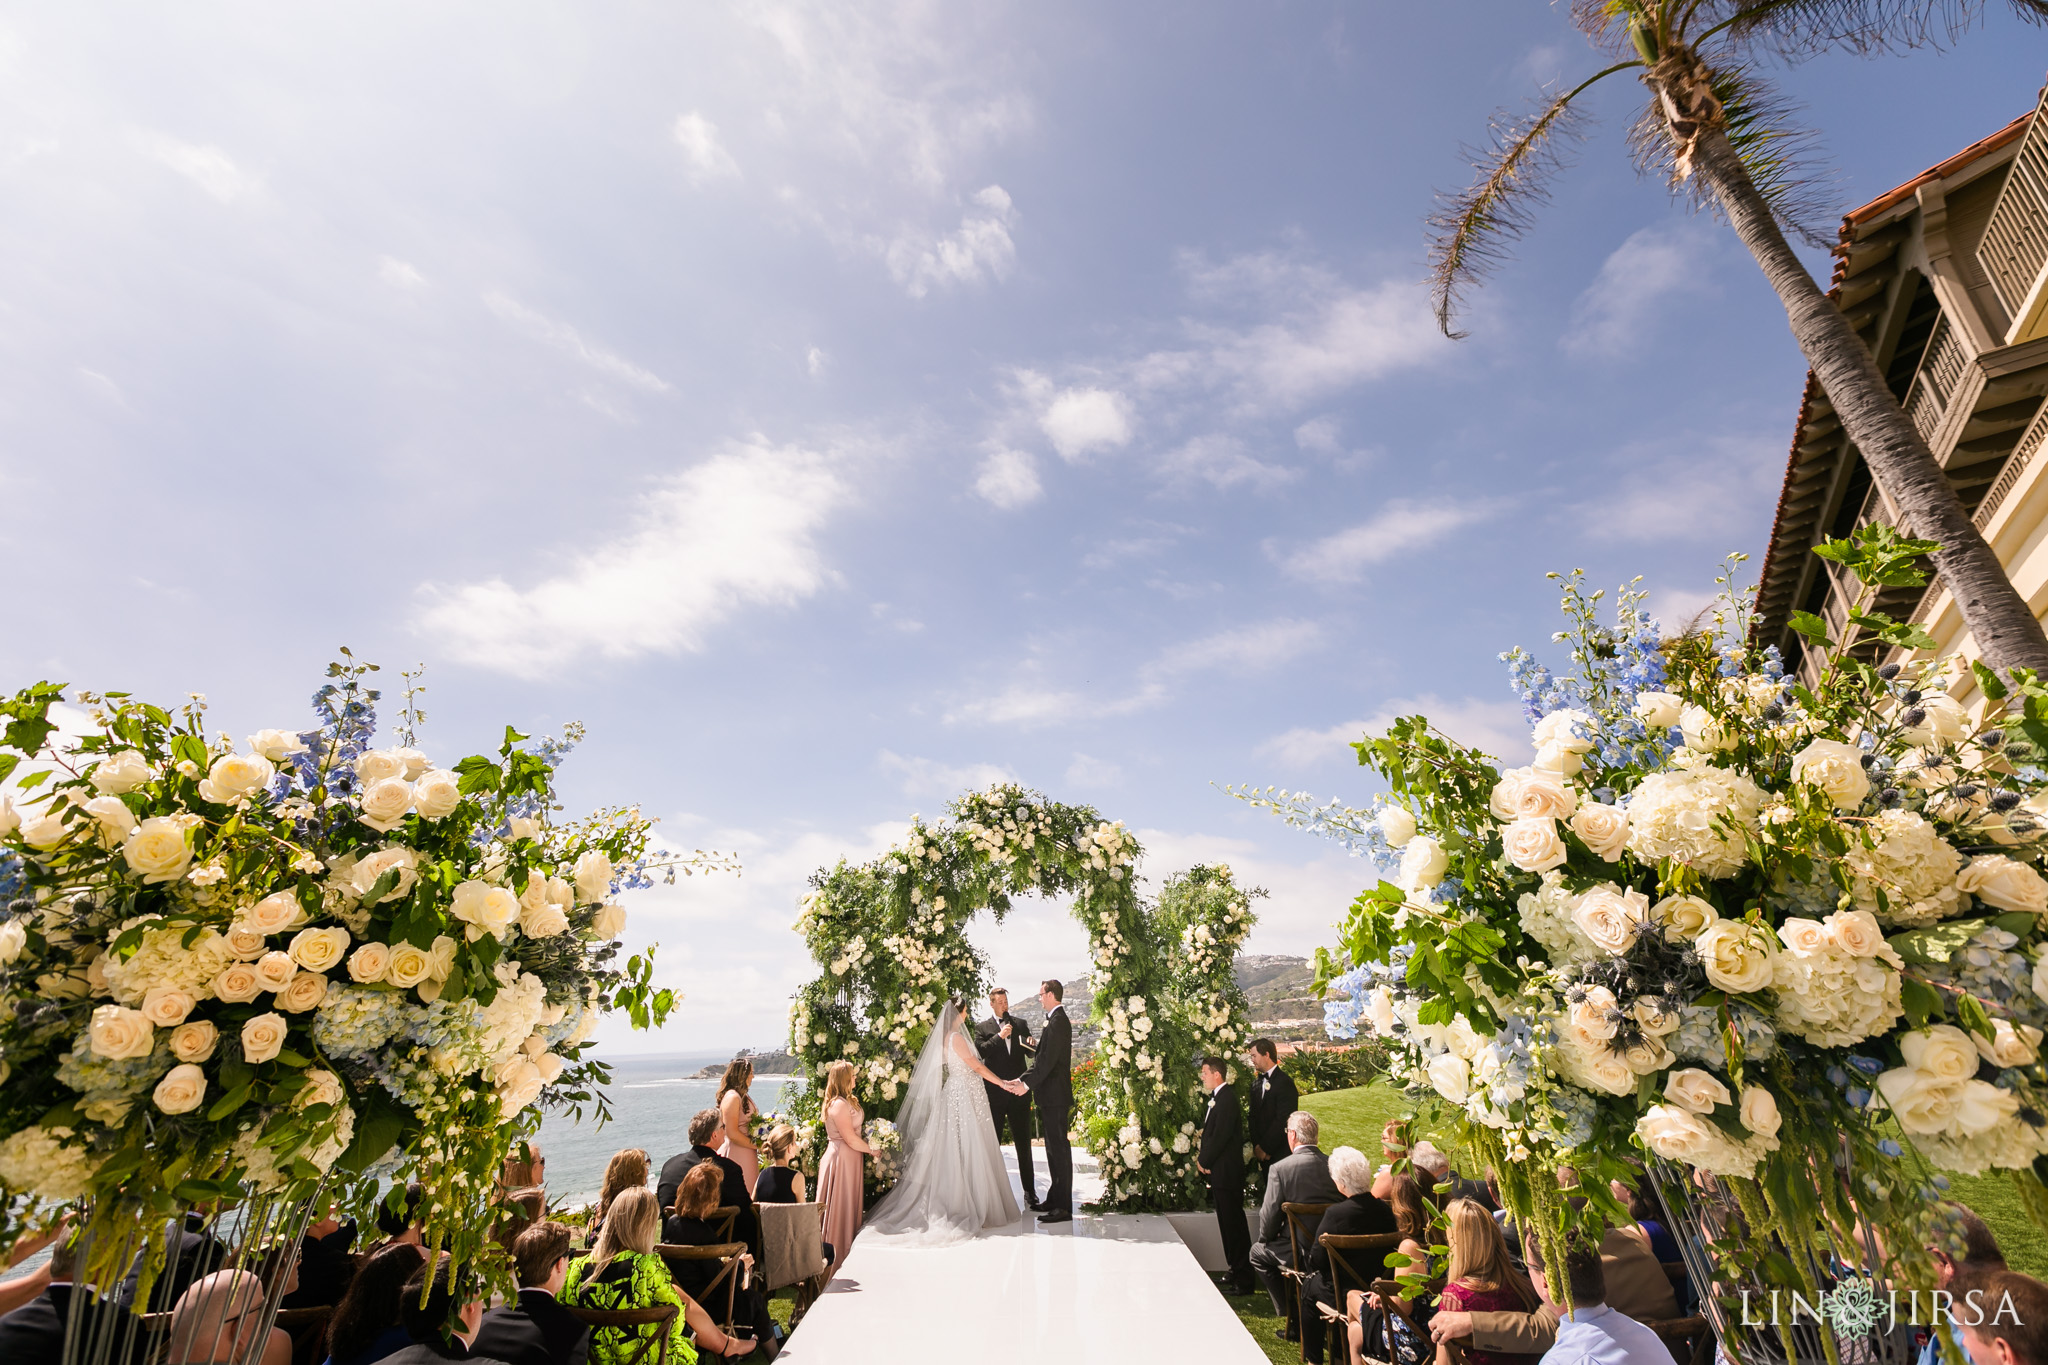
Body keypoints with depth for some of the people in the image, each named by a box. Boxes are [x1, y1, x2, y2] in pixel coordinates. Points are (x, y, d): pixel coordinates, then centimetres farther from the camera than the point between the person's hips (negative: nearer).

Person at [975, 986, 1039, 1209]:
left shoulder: (1020, 1024, 11)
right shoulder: (982, 1028, 4)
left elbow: (1031, 1052, 6)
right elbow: (980, 1051, -12)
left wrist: (1031, 1045, -16)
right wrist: (1000, 1036, -21)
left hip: (1019, 1091, 2)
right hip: (995, 1092, -1)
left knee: (1024, 1143, 5)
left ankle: (1030, 1193, 12)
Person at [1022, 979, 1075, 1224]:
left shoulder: (1057, 1021, -17)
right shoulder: (1057, 1019, 14)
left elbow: (1048, 1059, -23)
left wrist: (1027, 1083, -21)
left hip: (1054, 1095, -10)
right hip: (1052, 1095, 10)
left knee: (1059, 1148, -6)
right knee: (1055, 1147, 16)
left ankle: (1063, 1207, -1)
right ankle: (1055, 1199, 25)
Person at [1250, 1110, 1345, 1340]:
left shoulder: (1281, 1168, -17)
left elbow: (1269, 1218, -13)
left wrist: (1267, 1238, 10)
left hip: (1300, 1253, -5)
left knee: (1258, 1252, 21)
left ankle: (1294, 1317, 20)